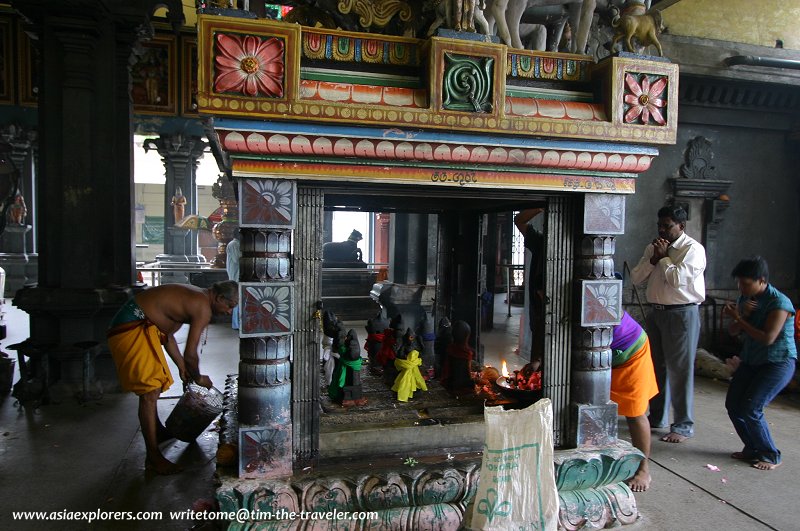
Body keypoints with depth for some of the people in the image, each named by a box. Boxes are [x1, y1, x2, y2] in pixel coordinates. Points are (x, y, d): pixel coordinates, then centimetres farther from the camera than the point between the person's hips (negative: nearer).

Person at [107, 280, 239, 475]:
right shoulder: (203, 307, -17)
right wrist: (198, 378, 2)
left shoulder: (193, 297, 13)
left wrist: (182, 366, 23)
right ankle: (153, 458, -5)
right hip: (132, 327, -11)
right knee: (150, 393, -11)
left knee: (155, 386, 25)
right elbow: (191, 354, -16)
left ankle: (157, 431, 45)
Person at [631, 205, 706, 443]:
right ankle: (657, 416, 30)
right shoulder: (653, 247, 11)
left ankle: (683, 426, 9)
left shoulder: (693, 249, -9)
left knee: (680, 369, -3)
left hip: (682, 314, -7)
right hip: (656, 312, 7)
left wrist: (664, 257, -10)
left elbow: (678, 279, -22)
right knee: (656, 366, 15)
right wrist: (654, 259, -7)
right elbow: (636, 278, 5)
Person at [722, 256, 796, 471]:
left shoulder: (779, 303, -20)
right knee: (733, 404, 2)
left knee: (750, 409, -13)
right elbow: (734, 332, 6)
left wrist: (738, 318, -20)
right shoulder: (745, 299, 3)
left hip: (778, 363, -8)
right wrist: (743, 315, -13)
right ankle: (753, 448, 20)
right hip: (751, 361, 8)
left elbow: (768, 338, -25)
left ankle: (771, 456, 7)